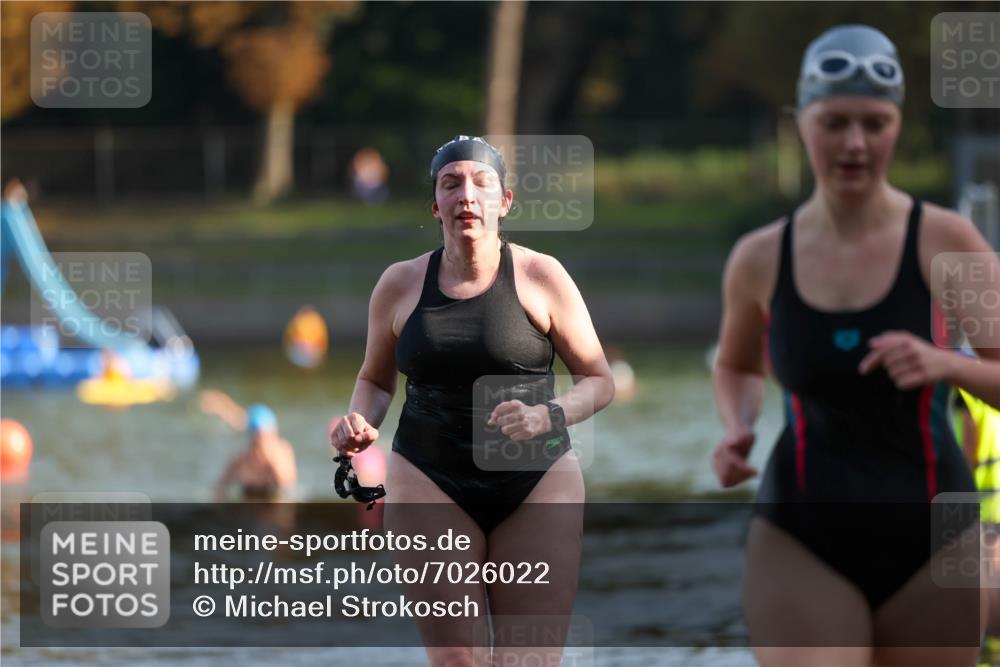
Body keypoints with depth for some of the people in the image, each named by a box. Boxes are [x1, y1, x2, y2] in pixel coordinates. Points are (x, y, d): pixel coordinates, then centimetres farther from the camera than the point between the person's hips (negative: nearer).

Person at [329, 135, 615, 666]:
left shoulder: (540, 276, -1)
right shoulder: (400, 284, 5)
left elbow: (599, 380, 3)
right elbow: (375, 378, 20)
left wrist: (546, 416, -17)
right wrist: (360, 423, -3)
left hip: (536, 483, -1)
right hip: (431, 485, 1)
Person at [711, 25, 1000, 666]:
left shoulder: (946, 243, -5)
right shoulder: (760, 260, 2)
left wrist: (946, 365, -27)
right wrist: (737, 433, 2)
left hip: (930, 541, 0)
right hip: (801, 543, 0)